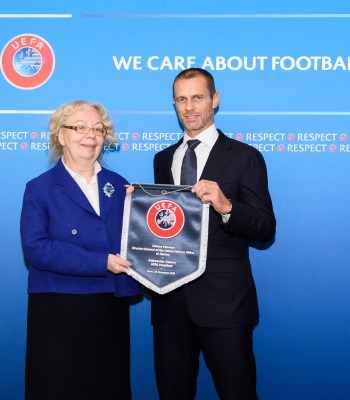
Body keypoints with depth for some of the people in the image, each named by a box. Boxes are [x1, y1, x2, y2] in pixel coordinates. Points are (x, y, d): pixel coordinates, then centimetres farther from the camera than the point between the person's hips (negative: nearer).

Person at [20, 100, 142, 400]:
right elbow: (35, 248, -14)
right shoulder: (40, 189, -1)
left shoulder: (119, 185, 11)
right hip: (60, 315, -3)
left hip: (112, 311, 4)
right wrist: (101, 262, -19)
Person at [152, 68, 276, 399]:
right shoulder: (163, 159, 14)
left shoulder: (244, 157, -1)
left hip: (224, 298, -4)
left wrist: (226, 206, -24)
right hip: (170, 298, 5)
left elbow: (266, 228, -7)